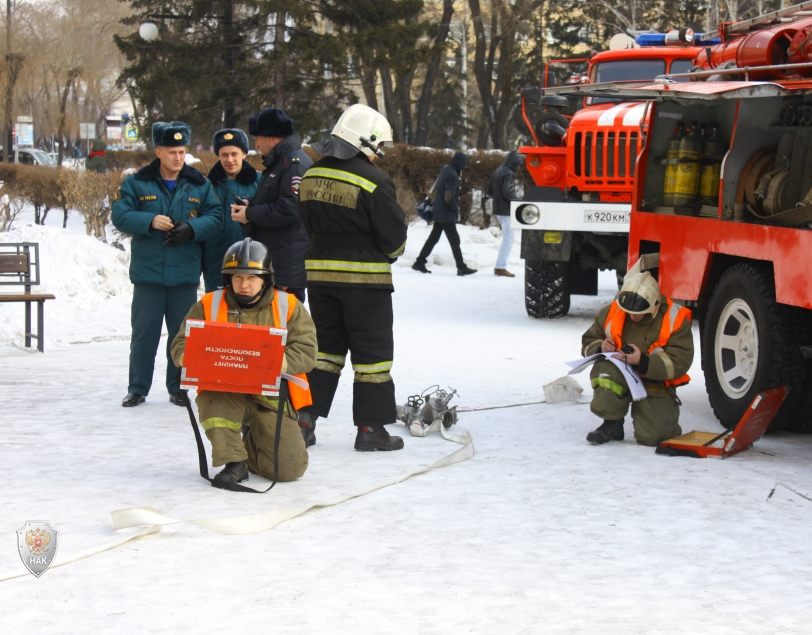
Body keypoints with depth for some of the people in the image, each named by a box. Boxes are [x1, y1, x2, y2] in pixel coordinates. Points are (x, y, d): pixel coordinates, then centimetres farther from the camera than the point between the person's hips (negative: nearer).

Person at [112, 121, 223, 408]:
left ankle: (178, 388, 17)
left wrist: (190, 229, -17)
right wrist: (150, 221, -19)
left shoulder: (200, 185, 5)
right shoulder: (137, 183, 2)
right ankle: (138, 388, 13)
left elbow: (215, 218, 0)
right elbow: (120, 216, -4)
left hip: (185, 275, 1)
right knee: (144, 333, 4)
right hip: (147, 273, -1)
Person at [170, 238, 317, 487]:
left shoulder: (288, 307, 2)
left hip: (270, 395, 1)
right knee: (213, 400, -39)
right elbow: (181, 345, 1)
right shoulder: (208, 306, 3)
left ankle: (251, 443, 27)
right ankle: (234, 462, -16)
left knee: (291, 467, -7)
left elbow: (306, 352, -7)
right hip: (223, 392, -1)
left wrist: (283, 363, -29)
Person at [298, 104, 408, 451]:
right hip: (365, 278, -6)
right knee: (372, 350, 4)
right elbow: (394, 234, -11)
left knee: (325, 345, 17)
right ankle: (370, 428, 6)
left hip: (319, 274, 6)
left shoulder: (311, 175, 4)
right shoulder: (373, 182, -16)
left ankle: (304, 417, 13)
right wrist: (388, 254, 11)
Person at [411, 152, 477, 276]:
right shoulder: (453, 176, -21)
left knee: (433, 238, 14)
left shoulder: (445, 169, 7)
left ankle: (420, 262, 14)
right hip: (447, 214, -9)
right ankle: (461, 267, 2)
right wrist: (456, 209, -10)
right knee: (454, 241, -2)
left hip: (439, 212, 9)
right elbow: (448, 197, -25)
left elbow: (437, 188, 18)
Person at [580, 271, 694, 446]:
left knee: (651, 435, -21)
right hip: (620, 376, 2)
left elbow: (679, 362, -20)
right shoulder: (611, 312, -6)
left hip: (655, 383, -2)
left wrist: (644, 362, -34)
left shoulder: (674, 319, -14)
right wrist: (600, 348, -18)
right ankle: (612, 425, -12)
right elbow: (589, 341, 7)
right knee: (604, 368, -34)